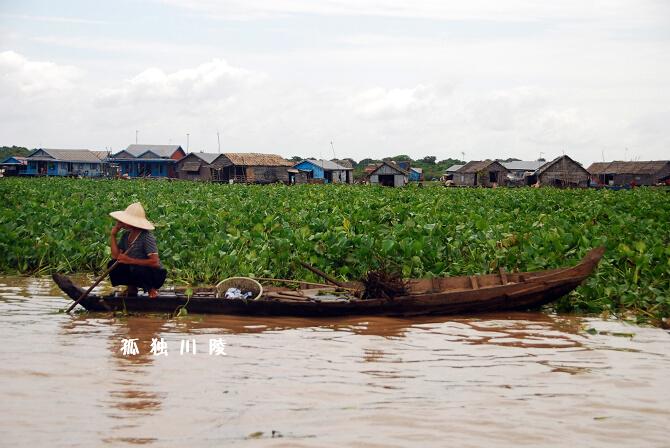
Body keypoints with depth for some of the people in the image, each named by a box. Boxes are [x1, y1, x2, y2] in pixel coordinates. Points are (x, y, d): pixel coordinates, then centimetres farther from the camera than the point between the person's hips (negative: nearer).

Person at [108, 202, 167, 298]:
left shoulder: (146, 237, -25)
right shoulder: (126, 235, -2)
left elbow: (155, 262, -33)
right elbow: (116, 256, -9)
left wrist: (130, 260, -34)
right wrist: (113, 235, -12)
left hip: (155, 275, -7)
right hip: (134, 271, 7)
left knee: (138, 270, -36)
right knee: (113, 265, -8)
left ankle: (151, 289, -5)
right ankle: (132, 287, 11)